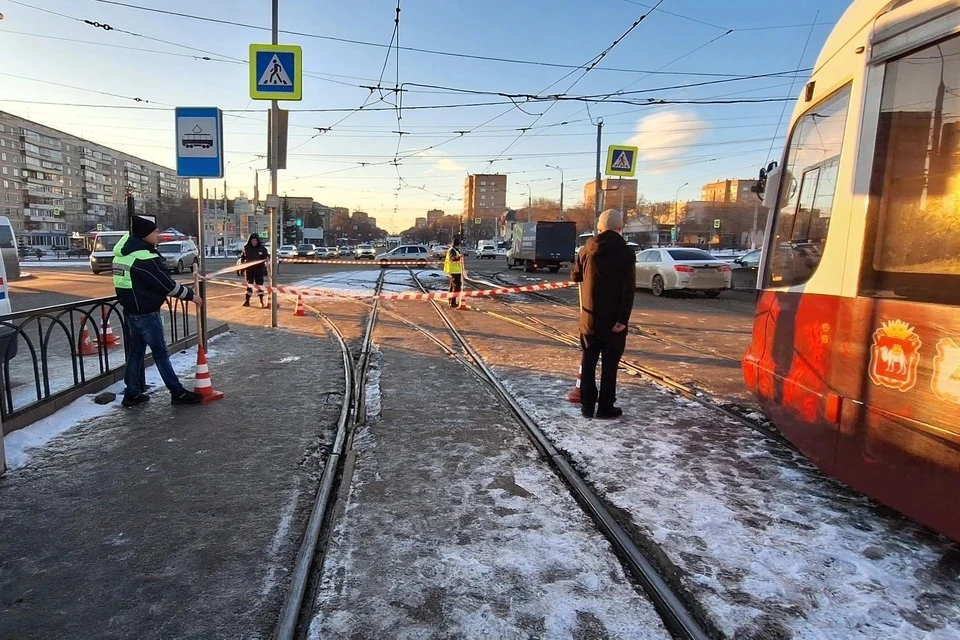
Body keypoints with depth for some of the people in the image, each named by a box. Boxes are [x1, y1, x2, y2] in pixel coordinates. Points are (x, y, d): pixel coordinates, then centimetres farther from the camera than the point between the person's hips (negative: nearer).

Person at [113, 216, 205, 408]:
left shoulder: (124, 253, 9)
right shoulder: (145, 258, -22)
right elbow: (168, 285, -17)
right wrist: (191, 295, -6)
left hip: (131, 310, 9)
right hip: (146, 312, -9)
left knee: (135, 351, 15)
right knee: (160, 352, -2)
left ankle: (132, 394, 21)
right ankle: (178, 393, 7)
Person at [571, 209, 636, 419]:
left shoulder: (586, 250, 2)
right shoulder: (626, 253, -9)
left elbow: (575, 276, 16)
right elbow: (628, 290, -17)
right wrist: (623, 319, -17)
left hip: (590, 317, 3)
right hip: (613, 320, -3)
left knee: (588, 362, 12)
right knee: (609, 364, 6)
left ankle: (587, 405, 17)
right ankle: (605, 408, 10)